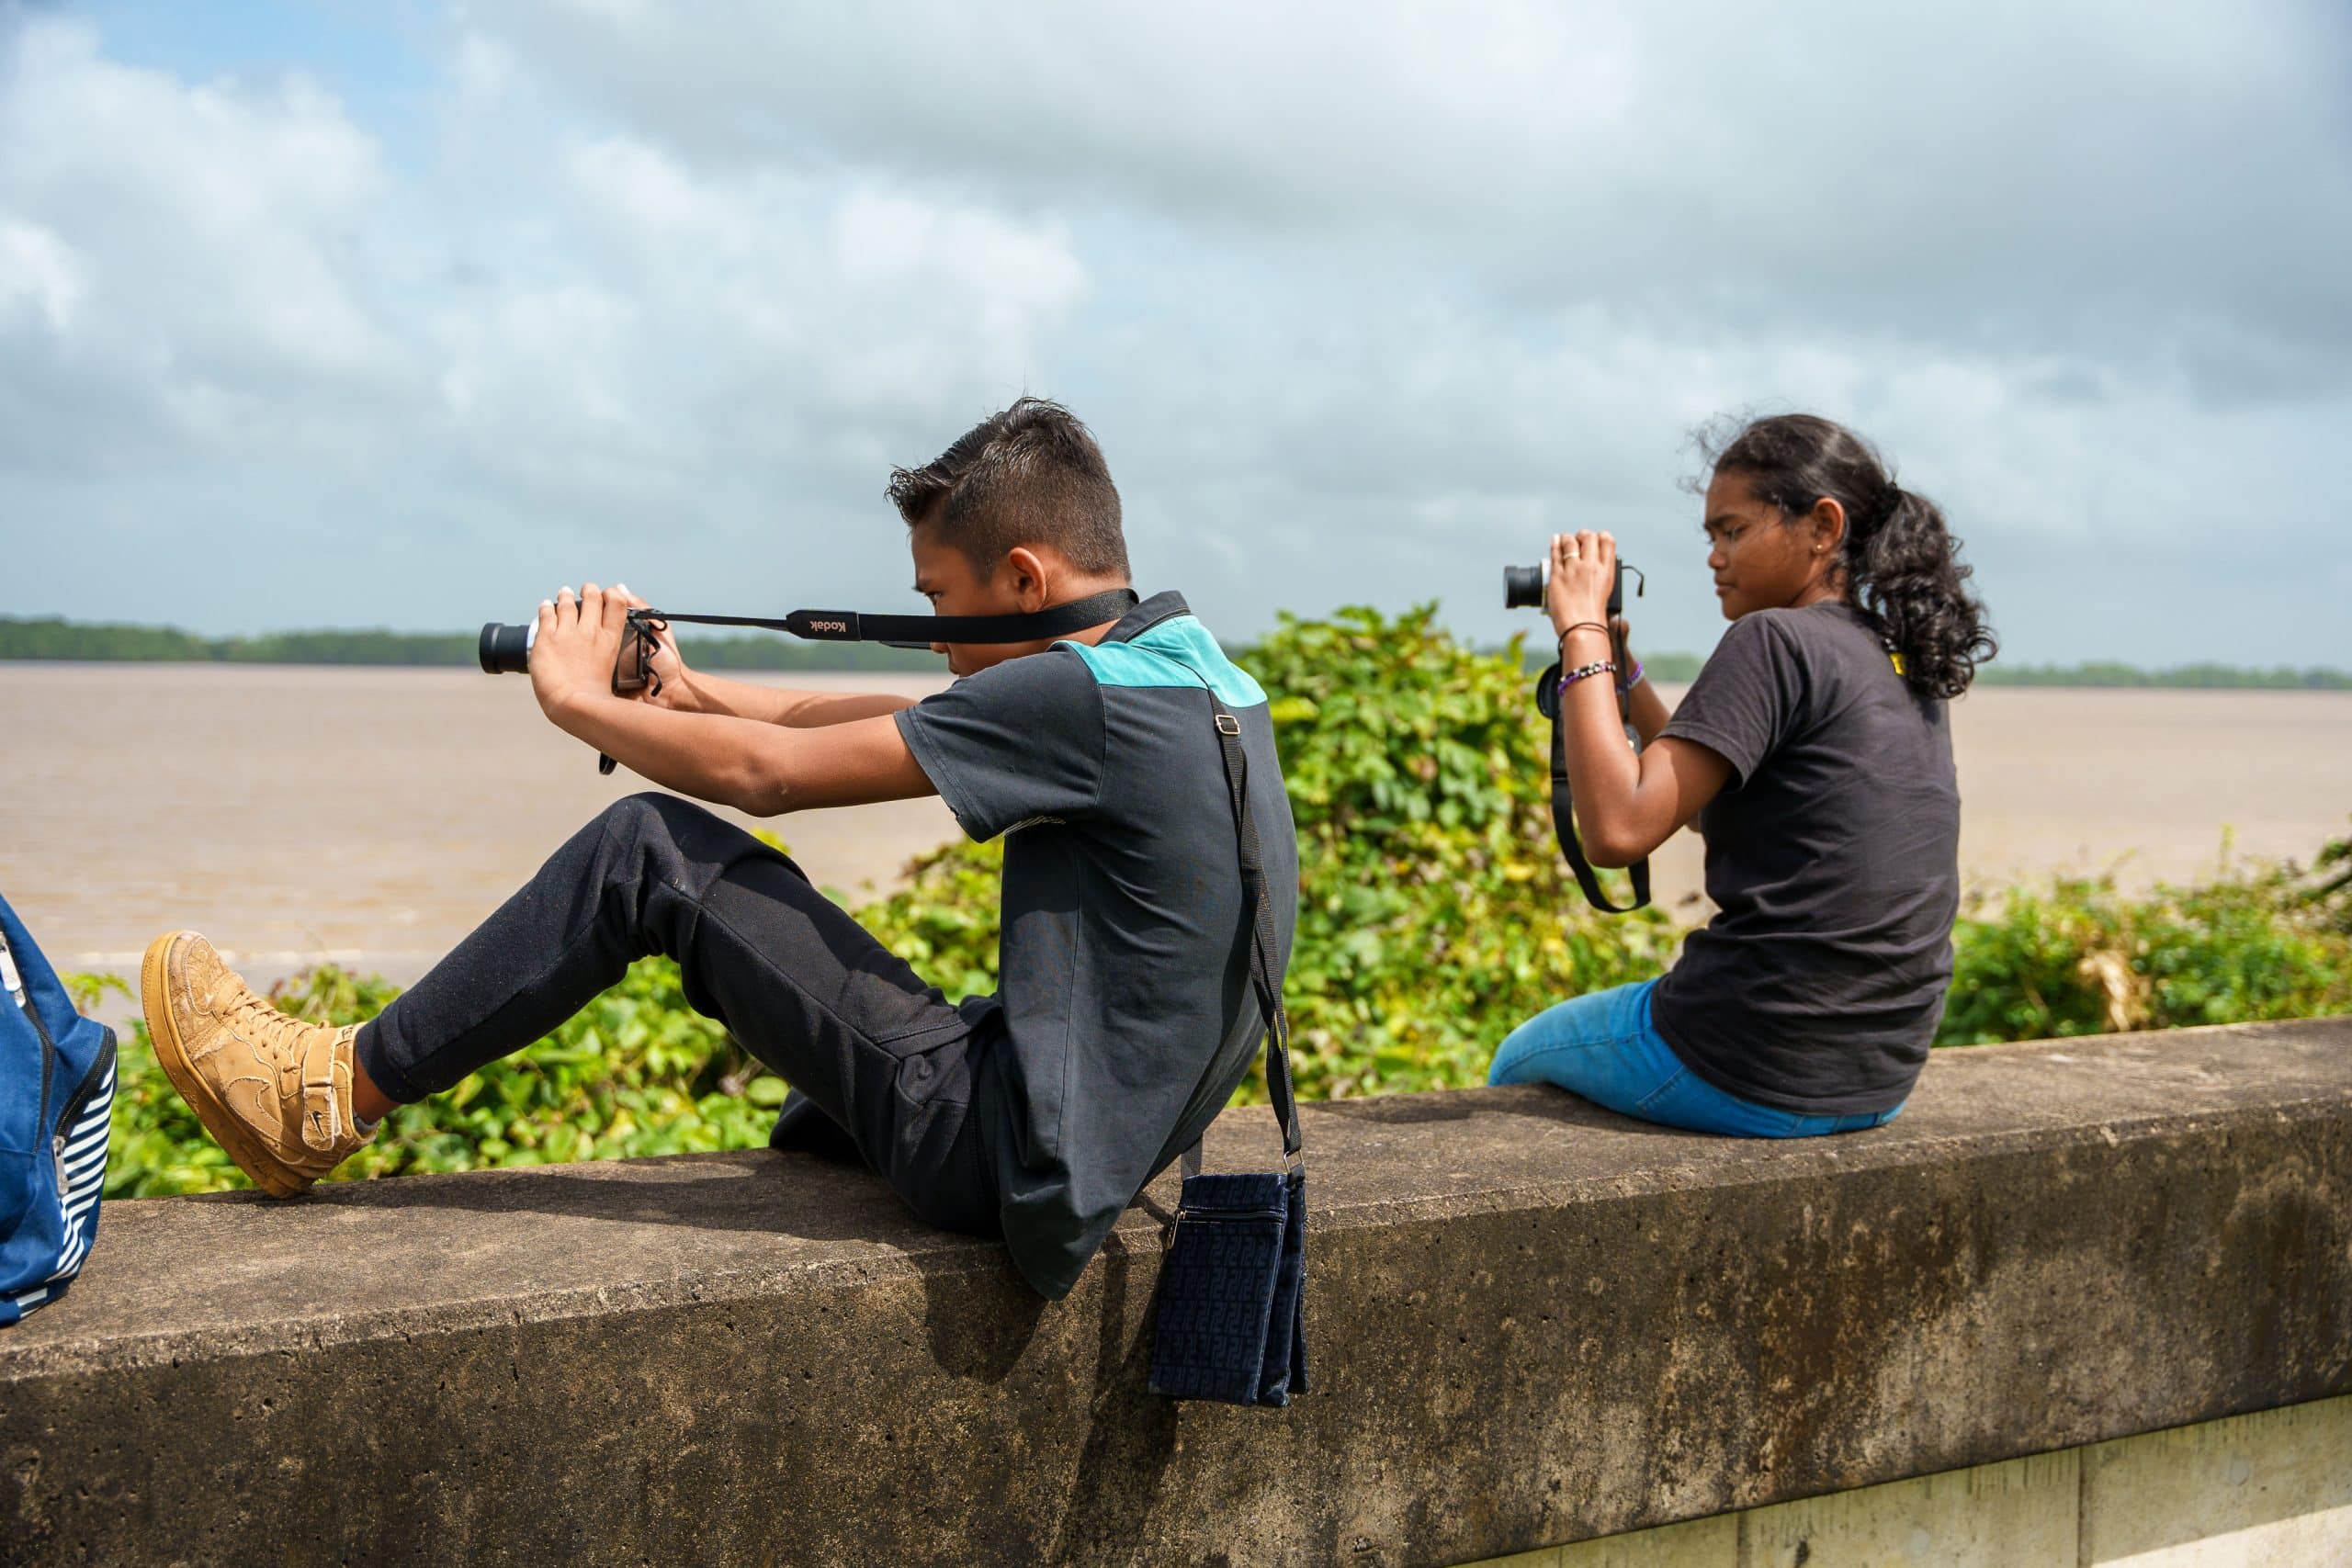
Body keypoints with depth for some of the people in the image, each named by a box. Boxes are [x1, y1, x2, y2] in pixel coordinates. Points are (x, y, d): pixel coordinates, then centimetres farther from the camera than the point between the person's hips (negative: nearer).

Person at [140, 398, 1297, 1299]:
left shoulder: (1085, 694, -20)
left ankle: (333, 1094, 2)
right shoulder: (1196, 669, 9)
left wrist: (579, 698, 2)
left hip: (1009, 1158, -9)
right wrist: (696, 693, 16)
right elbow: (901, 725, 17)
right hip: (1105, 1140, 9)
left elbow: (766, 773, -15)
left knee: (650, 850, -8)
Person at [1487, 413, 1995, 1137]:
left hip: (1757, 1075, -8)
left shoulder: (1777, 640, -16)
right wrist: (1627, 677, 15)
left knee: (1521, 1062, 21)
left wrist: (1582, 630, -15)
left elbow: (1620, 827, -23)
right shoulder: (1905, 666, 10)